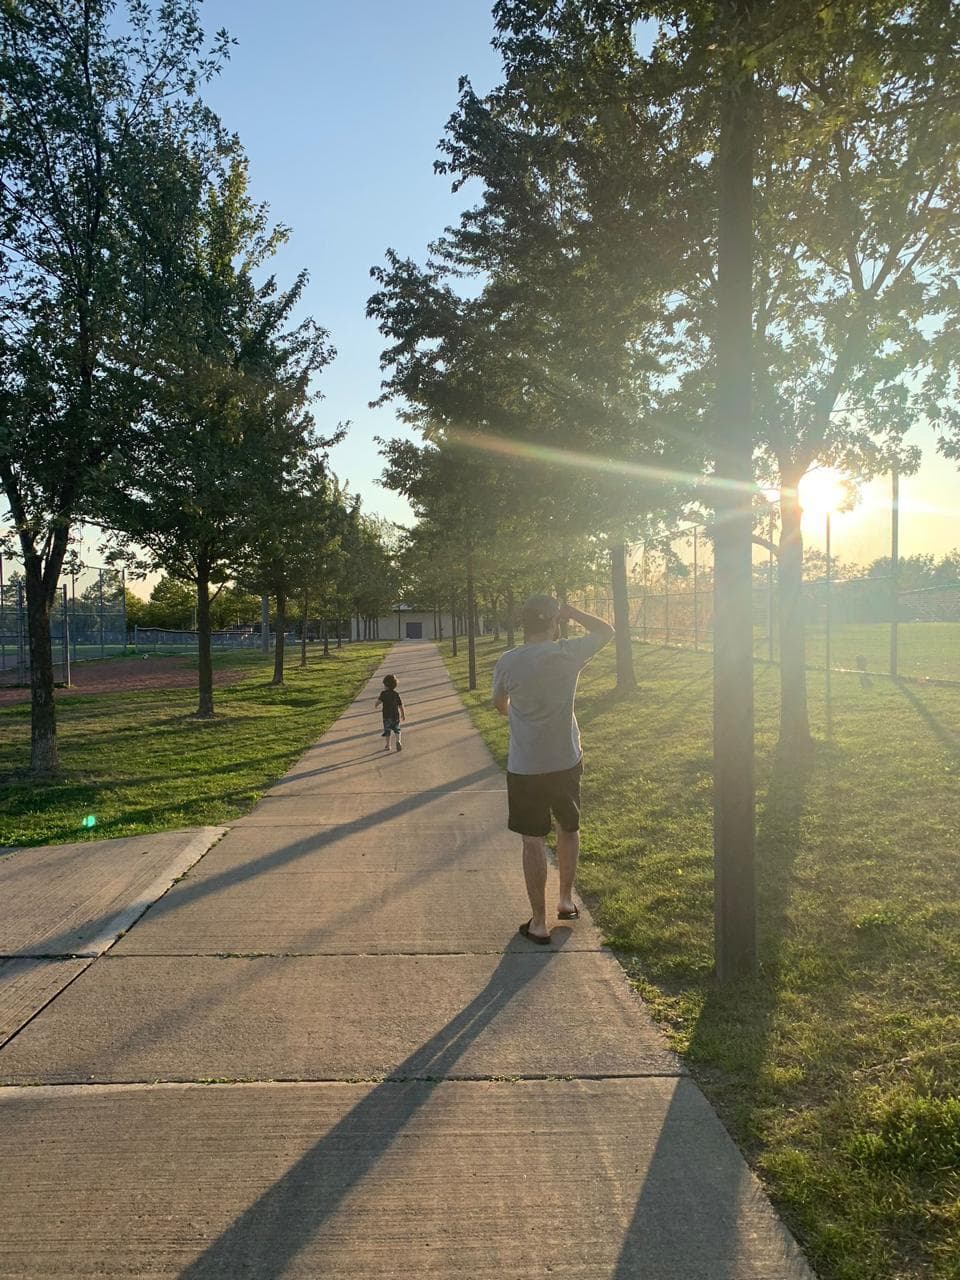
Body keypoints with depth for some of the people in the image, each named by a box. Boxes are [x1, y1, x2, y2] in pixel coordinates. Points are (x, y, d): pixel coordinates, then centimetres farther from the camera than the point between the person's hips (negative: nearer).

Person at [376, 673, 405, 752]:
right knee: (397, 729, 14)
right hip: (396, 715, 2)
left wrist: (377, 705, 4)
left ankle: (388, 745, 16)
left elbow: (378, 701, -21)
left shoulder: (384, 693, -10)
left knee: (387, 730, 11)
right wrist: (403, 714, 12)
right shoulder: (396, 694, -2)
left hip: (387, 716, -2)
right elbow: (401, 705, 0)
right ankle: (398, 741, -7)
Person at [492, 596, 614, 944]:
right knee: (569, 829, 24)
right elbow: (607, 631, 7)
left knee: (534, 841, 7)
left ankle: (539, 923, 13)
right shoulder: (568, 653, -11)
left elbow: (500, 704, 8)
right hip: (566, 762, 2)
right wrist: (571, 612, 7)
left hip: (525, 768, -1)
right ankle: (567, 899, 37)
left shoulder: (508, 661, -11)